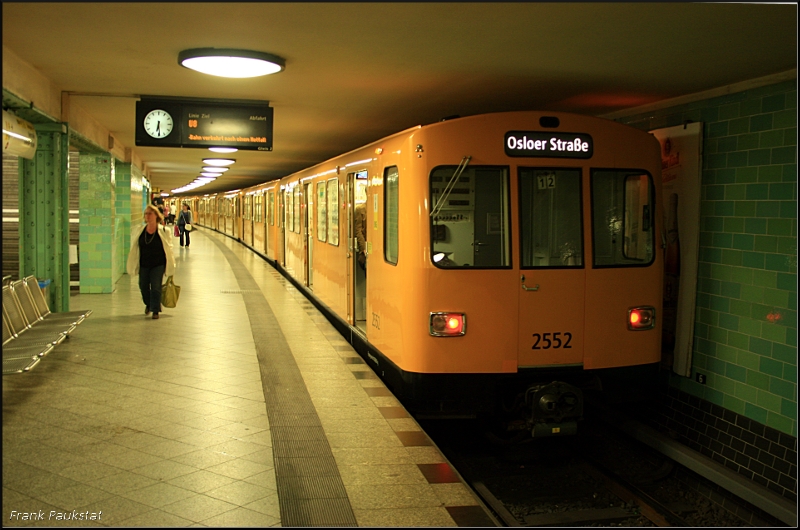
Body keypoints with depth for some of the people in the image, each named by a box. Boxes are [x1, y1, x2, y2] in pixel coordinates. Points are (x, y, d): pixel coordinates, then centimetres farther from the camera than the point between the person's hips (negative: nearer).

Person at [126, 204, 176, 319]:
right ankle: (148, 304, 40)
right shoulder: (139, 231, -1)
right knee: (143, 286, 13)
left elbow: (168, 249, -2)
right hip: (144, 264, 3)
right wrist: (133, 265, 7)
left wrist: (170, 266, -1)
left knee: (156, 287, -3)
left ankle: (155, 310, 10)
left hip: (158, 264, -3)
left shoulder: (163, 231, -9)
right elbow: (134, 248, 8)